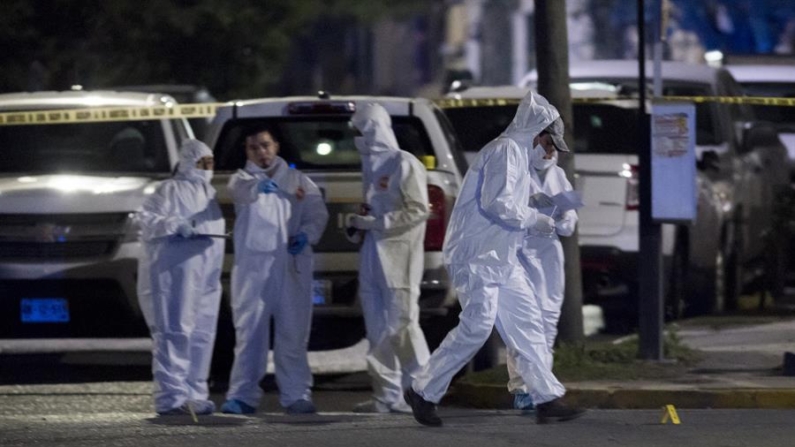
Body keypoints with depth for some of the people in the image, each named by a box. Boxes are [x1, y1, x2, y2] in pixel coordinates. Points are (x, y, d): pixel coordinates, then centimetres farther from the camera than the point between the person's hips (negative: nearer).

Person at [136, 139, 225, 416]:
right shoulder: (172, 190, -4)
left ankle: (194, 394, 13)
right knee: (174, 333, -11)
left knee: (202, 335, 7)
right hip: (174, 272, -8)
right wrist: (177, 225, -23)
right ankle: (171, 397, -14)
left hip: (205, 277, 8)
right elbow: (145, 218, -12)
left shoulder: (209, 193, 22)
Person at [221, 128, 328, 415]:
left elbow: (317, 213, 11)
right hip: (253, 264, -2)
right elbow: (242, 191, -16)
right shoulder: (242, 179, 9)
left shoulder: (297, 180, 16)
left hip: (292, 265, 2)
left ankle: (296, 396, 5)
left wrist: (306, 235, -11)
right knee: (249, 331, -4)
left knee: (293, 332, 1)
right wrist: (259, 186, -40)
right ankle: (242, 395, -3)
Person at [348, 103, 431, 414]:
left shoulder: (404, 165, -8)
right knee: (377, 330, 6)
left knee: (402, 324, -10)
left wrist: (377, 222, -15)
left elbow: (418, 210, -13)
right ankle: (387, 396, 9)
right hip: (373, 256, 8)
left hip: (398, 256, -8)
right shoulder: (371, 165, 18)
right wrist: (362, 223, 6)